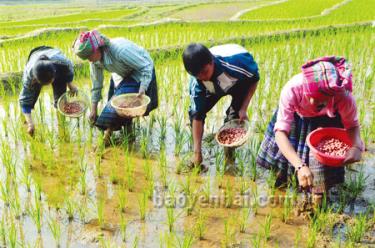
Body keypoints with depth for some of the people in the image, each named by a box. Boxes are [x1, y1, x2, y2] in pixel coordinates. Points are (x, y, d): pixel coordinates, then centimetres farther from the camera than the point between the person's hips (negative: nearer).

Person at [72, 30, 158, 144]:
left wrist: (142, 90, -38)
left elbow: (147, 66, -31)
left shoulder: (120, 50, -38)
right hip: (121, 75, 7)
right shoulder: (95, 59, -15)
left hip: (139, 73, -7)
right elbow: (96, 84, -4)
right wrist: (93, 109, -2)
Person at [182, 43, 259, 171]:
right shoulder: (196, 83, -32)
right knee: (194, 112, -12)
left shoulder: (233, 61, -42)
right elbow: (197, 116, -27)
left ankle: (229, 158, 0)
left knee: (234, 117, -22)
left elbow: (255, 79, -21)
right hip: (216, 86, 3)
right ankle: (196, 159, 4)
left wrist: (244, 108, -27)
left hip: (242, 80, -2)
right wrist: (197, 152, -28)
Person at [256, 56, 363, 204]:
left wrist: (357, 146, -42)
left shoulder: (344, 96, -39)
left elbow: (353, 126, -18)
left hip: (326, 120, 0)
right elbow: (281, 132, -42)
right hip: (296, 117, 1)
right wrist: (299, 166, -54)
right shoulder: (292, 89, -43)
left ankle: (318, 204, 14)